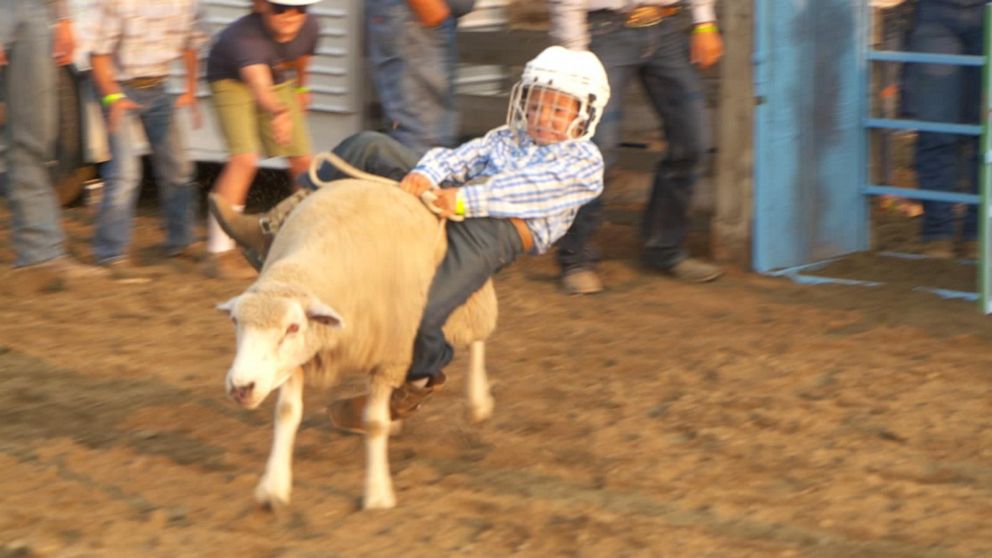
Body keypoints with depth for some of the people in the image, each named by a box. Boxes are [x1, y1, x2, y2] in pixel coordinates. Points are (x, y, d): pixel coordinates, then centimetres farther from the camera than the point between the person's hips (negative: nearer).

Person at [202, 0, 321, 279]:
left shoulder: (309, 27, -24)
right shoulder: (245, 36, -43)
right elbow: (259, 84, -61)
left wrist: (300, 87, 21)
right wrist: (279, 112, -80)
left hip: (280, 82, 6)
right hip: (232, 81, -6)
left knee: (302, 161, 4)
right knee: (244, 159, -23)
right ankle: (218, 253, -20)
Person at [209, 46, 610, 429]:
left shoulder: (584, 162, 10)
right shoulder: (505, 139, 30)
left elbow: (531, 189, -6)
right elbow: (460, 157, 11)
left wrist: (465, 200, -16)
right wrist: (425, 174, -12)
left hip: (499, 229, -7)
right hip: (444, 202, 7)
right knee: (368, 148, -7)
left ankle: (417, 382, 4)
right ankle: (278, 228, -11)